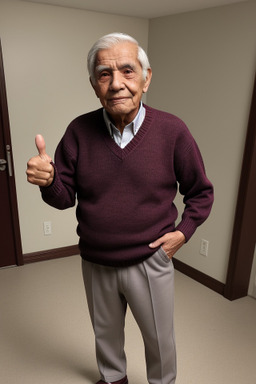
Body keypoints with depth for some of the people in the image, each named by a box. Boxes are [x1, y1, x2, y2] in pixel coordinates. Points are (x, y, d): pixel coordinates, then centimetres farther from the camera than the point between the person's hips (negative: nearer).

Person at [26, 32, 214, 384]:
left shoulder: (172, 131, -14)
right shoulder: (79, 131, -10)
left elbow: (201, 192, -1)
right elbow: (65, 198, -4)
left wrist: (183, 231, -10)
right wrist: (48, 181, -24)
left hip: (150, 263, -2)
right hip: (95, 264, 3)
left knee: (160, 339, 21)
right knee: (106, 333, 28)